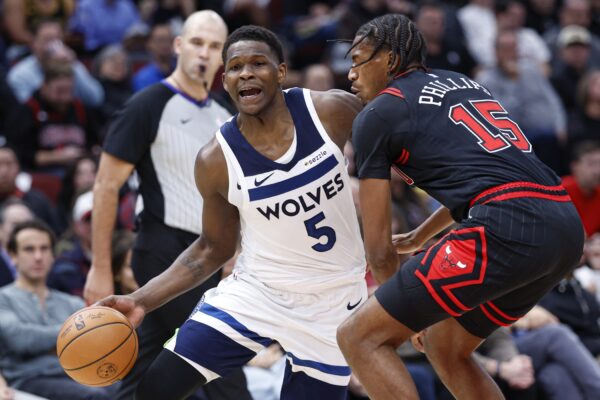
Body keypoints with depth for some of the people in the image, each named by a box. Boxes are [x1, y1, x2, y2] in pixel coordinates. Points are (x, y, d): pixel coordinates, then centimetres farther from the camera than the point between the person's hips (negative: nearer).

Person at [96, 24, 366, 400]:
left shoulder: (332, 111, -15)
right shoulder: (216, 161, -12)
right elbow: (213, 250, 2)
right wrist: (141, 300, -7)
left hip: (330, 301, 0)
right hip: (256, 289, 0)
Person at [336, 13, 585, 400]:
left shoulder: (379, 113, 8)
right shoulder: (463, 82, 28)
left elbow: (379, 247, 10)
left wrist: (407, 308, 28)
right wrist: (419, 238, 58)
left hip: (507, 228, -8)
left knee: (360, 337, -1)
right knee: (443, 346, 27)